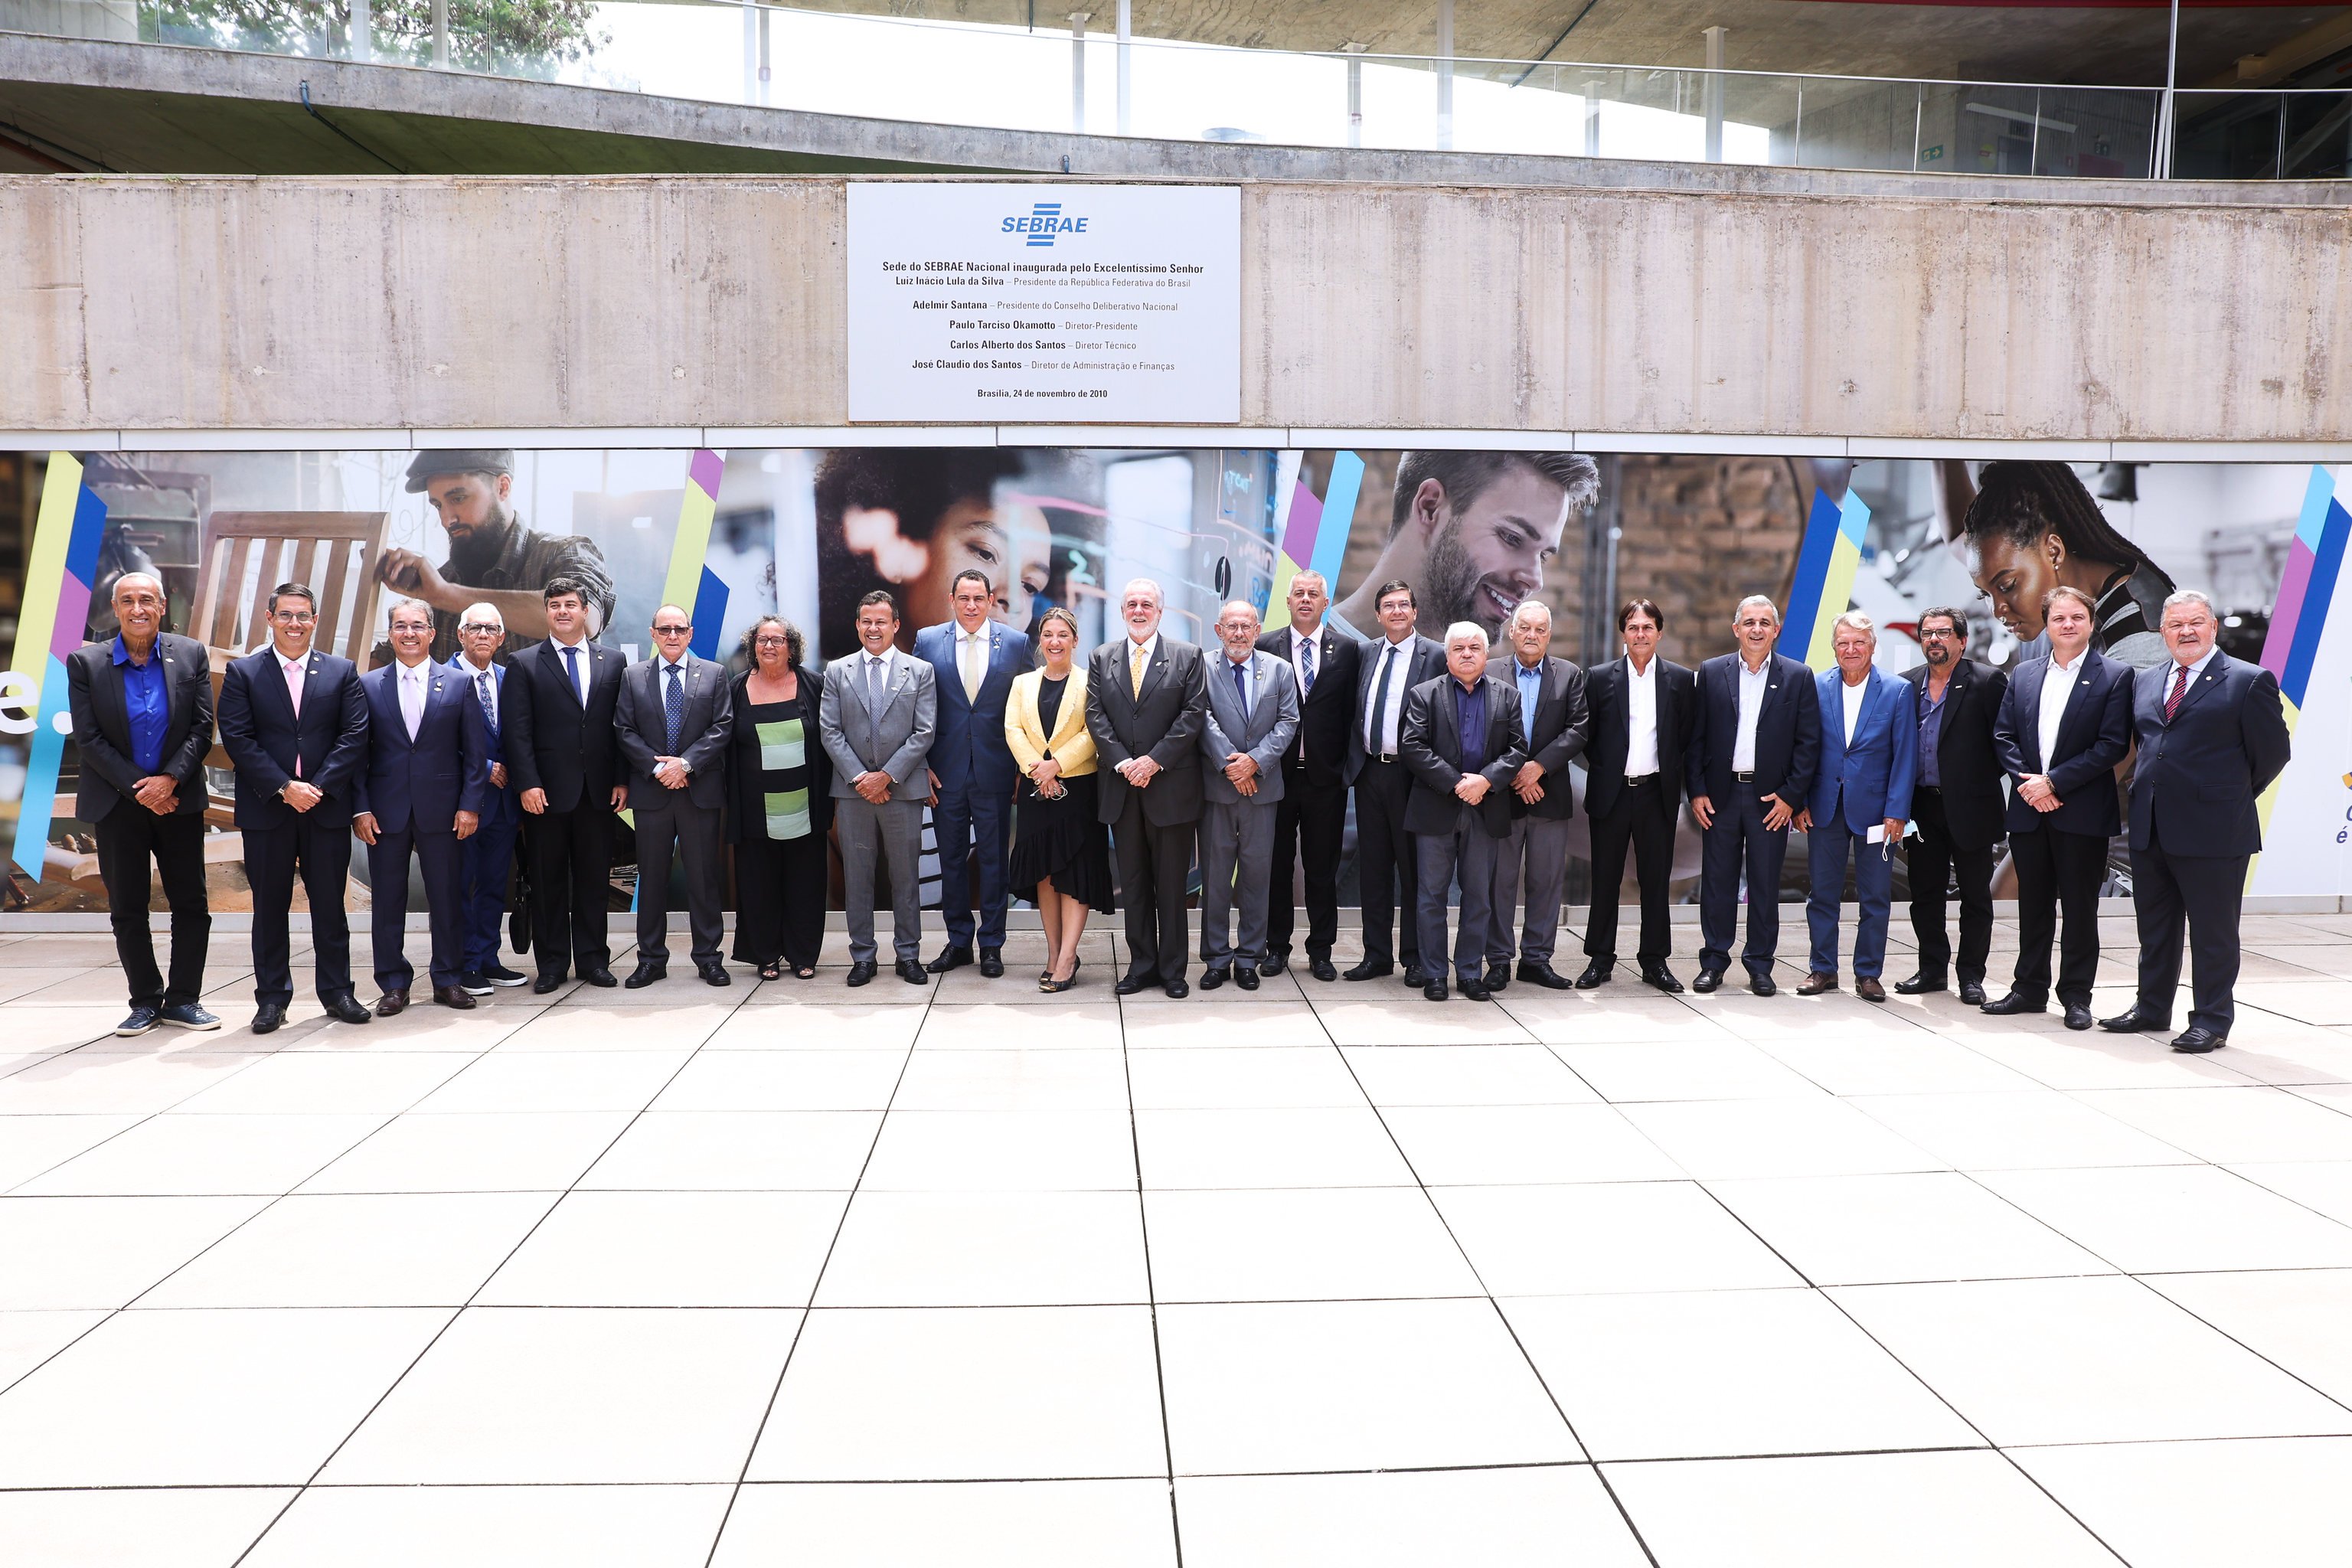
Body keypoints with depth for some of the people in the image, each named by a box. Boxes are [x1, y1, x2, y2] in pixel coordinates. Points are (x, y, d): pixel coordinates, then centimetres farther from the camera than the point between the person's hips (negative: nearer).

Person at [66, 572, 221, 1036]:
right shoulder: (85, 663, -3)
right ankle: (146, 1002, 17)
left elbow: (202, 729, -2)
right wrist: (140, 789, -12)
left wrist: (169, 780, -15)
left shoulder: (191, 656, 0)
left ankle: (182, 999, 14)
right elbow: (88, 739, -5)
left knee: (192, 905, 3)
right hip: (117, 803, 0)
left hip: (179, 800, 1)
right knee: (127, 910, 6)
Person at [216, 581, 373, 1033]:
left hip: (327, 806, 1)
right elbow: (237, 739, -4)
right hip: (266, 808, 0)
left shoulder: (343, 672, 7)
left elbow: (355, 736, -1)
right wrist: (284, 788, -14)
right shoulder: (242, 673, 5)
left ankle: (336, 991, 16)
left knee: (330, 904, 7)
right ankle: (272, 997, 14)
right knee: (270, 906, 5)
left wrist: (318, 786, -12)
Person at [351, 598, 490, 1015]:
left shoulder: (458, 684, 4)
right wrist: (360, 808, -4)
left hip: (441, 810, 0)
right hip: (386, 811, 1)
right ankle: (394, 984, 15)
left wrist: (470, 805, -4)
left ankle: (447, 979, 17)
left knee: (447, 897, 5)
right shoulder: (368, 685, 6)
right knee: (387, 900, 5)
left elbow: (475, 751, 3)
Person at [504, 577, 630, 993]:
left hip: (598, 790, 2)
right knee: (548, 880, 5)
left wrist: (621, 780, 1)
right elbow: (518, 731, -3)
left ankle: (593, 959, 17)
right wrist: (528, 783, -12)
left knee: (594, 878, 8)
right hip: (547, 791, -2)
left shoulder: (613, 661, 9)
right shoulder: (524, 665, 3)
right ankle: (552, 963, 14)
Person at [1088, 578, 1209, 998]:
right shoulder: (1101, 659, 10)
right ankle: (1141, 964, 16)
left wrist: (1155, 760, -14)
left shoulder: (1188, 657, 3)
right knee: (1133, 883, 8)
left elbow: (1194, 714, -5)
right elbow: (1095, 716, 3)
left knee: (1172, 883, 4)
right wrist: (1122, 763, -11)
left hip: (1171, 786, -2)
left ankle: (1172, 968, 12)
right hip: (1122, 789, 3)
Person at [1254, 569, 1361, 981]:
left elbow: (1351, 711, 4)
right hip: (1277, 773, 0)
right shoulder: (1266, 646, 3)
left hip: (1326, 777, 0)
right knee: (1276, 865, 7)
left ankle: (1321, 951, 16)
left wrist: (1347, 764, -2)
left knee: (1323, 869, 7)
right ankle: (1277, 947, 18)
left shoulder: (1347, 650, 5)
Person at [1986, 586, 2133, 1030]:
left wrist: (2054, 781, -15)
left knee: (2080, 908, 4)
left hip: (2083, 813, -4)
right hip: (2028, 811, 4)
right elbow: (2003, 736, 8)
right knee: (2033, 905, 12)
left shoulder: (2115, 676, -3)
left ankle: (2076, 996, 13)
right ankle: (2030, 989, 21)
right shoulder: (2023, 675, 11)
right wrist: (2027, 781, -8)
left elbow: (2113, 745, -11)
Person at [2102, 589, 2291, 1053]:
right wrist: (2147, 786, 12)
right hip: (2150, 829, 6)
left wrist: (2231, 796, 4)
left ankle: (2212, 1021, 12)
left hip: (2213, 831, -6)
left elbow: (2272, 752, -2)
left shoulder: (2249, 681, -5)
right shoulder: (2146, 682, 13)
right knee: (2154, 927, 16)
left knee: (2212, 932, 3)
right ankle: (2151, 1008, 28)